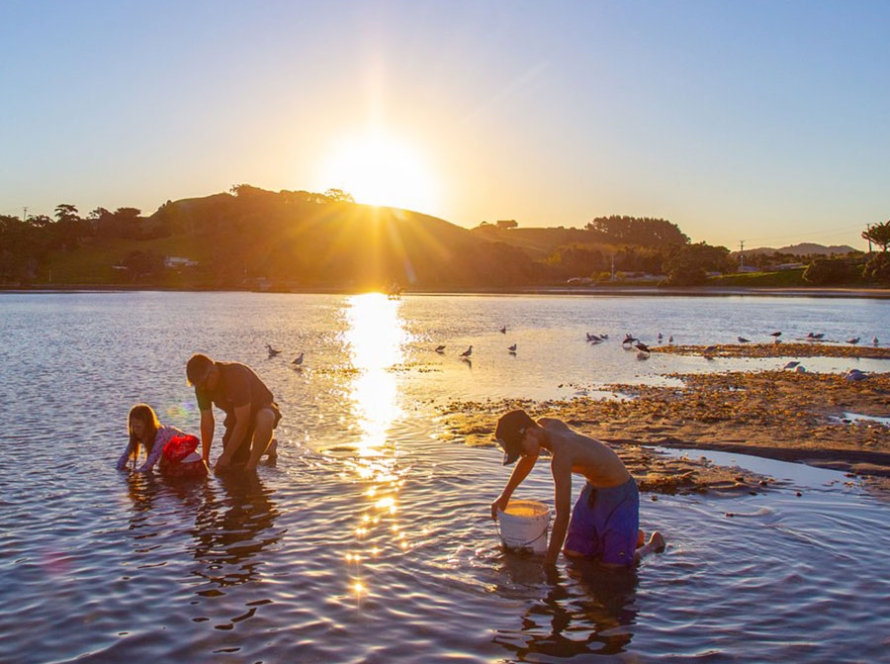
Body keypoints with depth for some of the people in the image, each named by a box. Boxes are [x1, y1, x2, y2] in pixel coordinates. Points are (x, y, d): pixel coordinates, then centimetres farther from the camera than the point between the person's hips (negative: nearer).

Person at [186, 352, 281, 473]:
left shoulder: (236, 376, -36)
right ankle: (267, 446, 26)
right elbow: (207, 423, -8)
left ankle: (251, 468, -25)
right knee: (232, 465, -1)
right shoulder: (202, 385, -16)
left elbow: (242, 423, -33)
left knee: (264, 419, -43)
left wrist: (226, 456, -27)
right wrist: (205, 458, -10)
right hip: (236, 414, 6)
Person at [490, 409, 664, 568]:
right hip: (593, 489, 9)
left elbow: (562, 516, -33)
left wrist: (548, 566, -26)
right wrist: (504, 496, 22)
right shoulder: (544, 425, -9)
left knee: (612, 565, -12)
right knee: (573, 553, 5)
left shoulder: (560, 453, -35)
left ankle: (653, 543, 15)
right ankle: (625, 535, 26)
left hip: (619, 493, -8)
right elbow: (528, 460, 15)